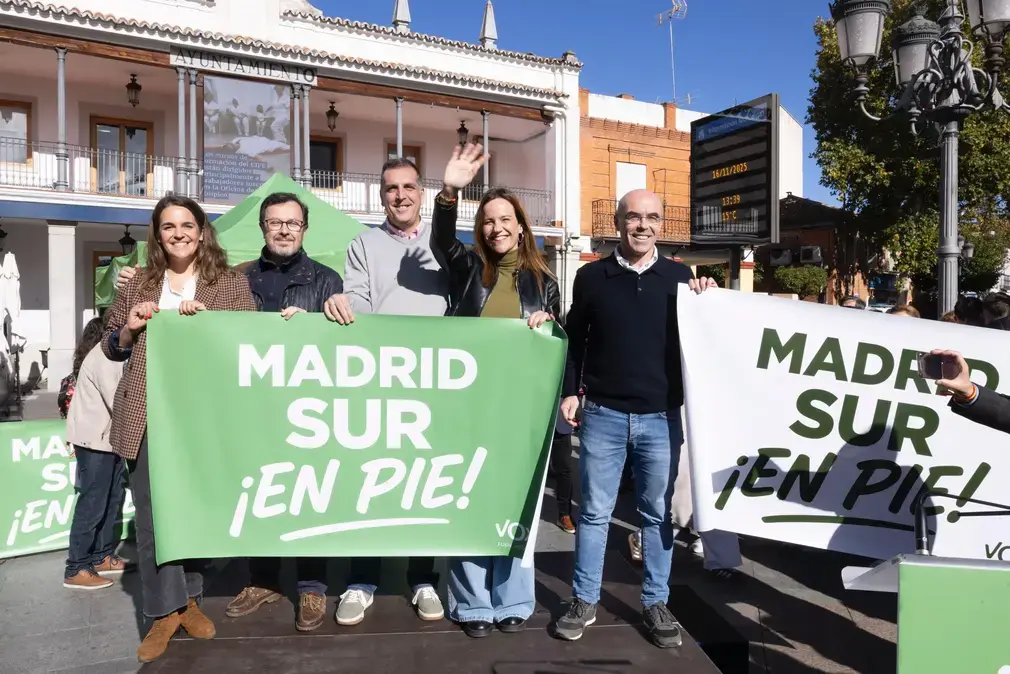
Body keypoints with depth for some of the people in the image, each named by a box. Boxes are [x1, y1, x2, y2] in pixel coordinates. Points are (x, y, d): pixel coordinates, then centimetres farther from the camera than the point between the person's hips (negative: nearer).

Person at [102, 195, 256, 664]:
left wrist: (210, 318, -21)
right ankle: (165, 611, 15)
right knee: (152, 514, 3)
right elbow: (111, 347, 15)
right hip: (147, 416, 2)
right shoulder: (138, 286, 12)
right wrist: (129, 328, -6)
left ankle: (188, 599, 27)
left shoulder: (232, 283, 3)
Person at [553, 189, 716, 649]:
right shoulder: (592, 276, 3)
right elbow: (574, 339, 8)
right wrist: (570, 391, 3)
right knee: (594, 511, 8)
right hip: (603, 414, 0)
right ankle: (584, 601, 22)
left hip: (661, 416, 1)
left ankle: (656, 603, 25)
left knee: (658, 513, 11)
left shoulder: (680, 278, 4)